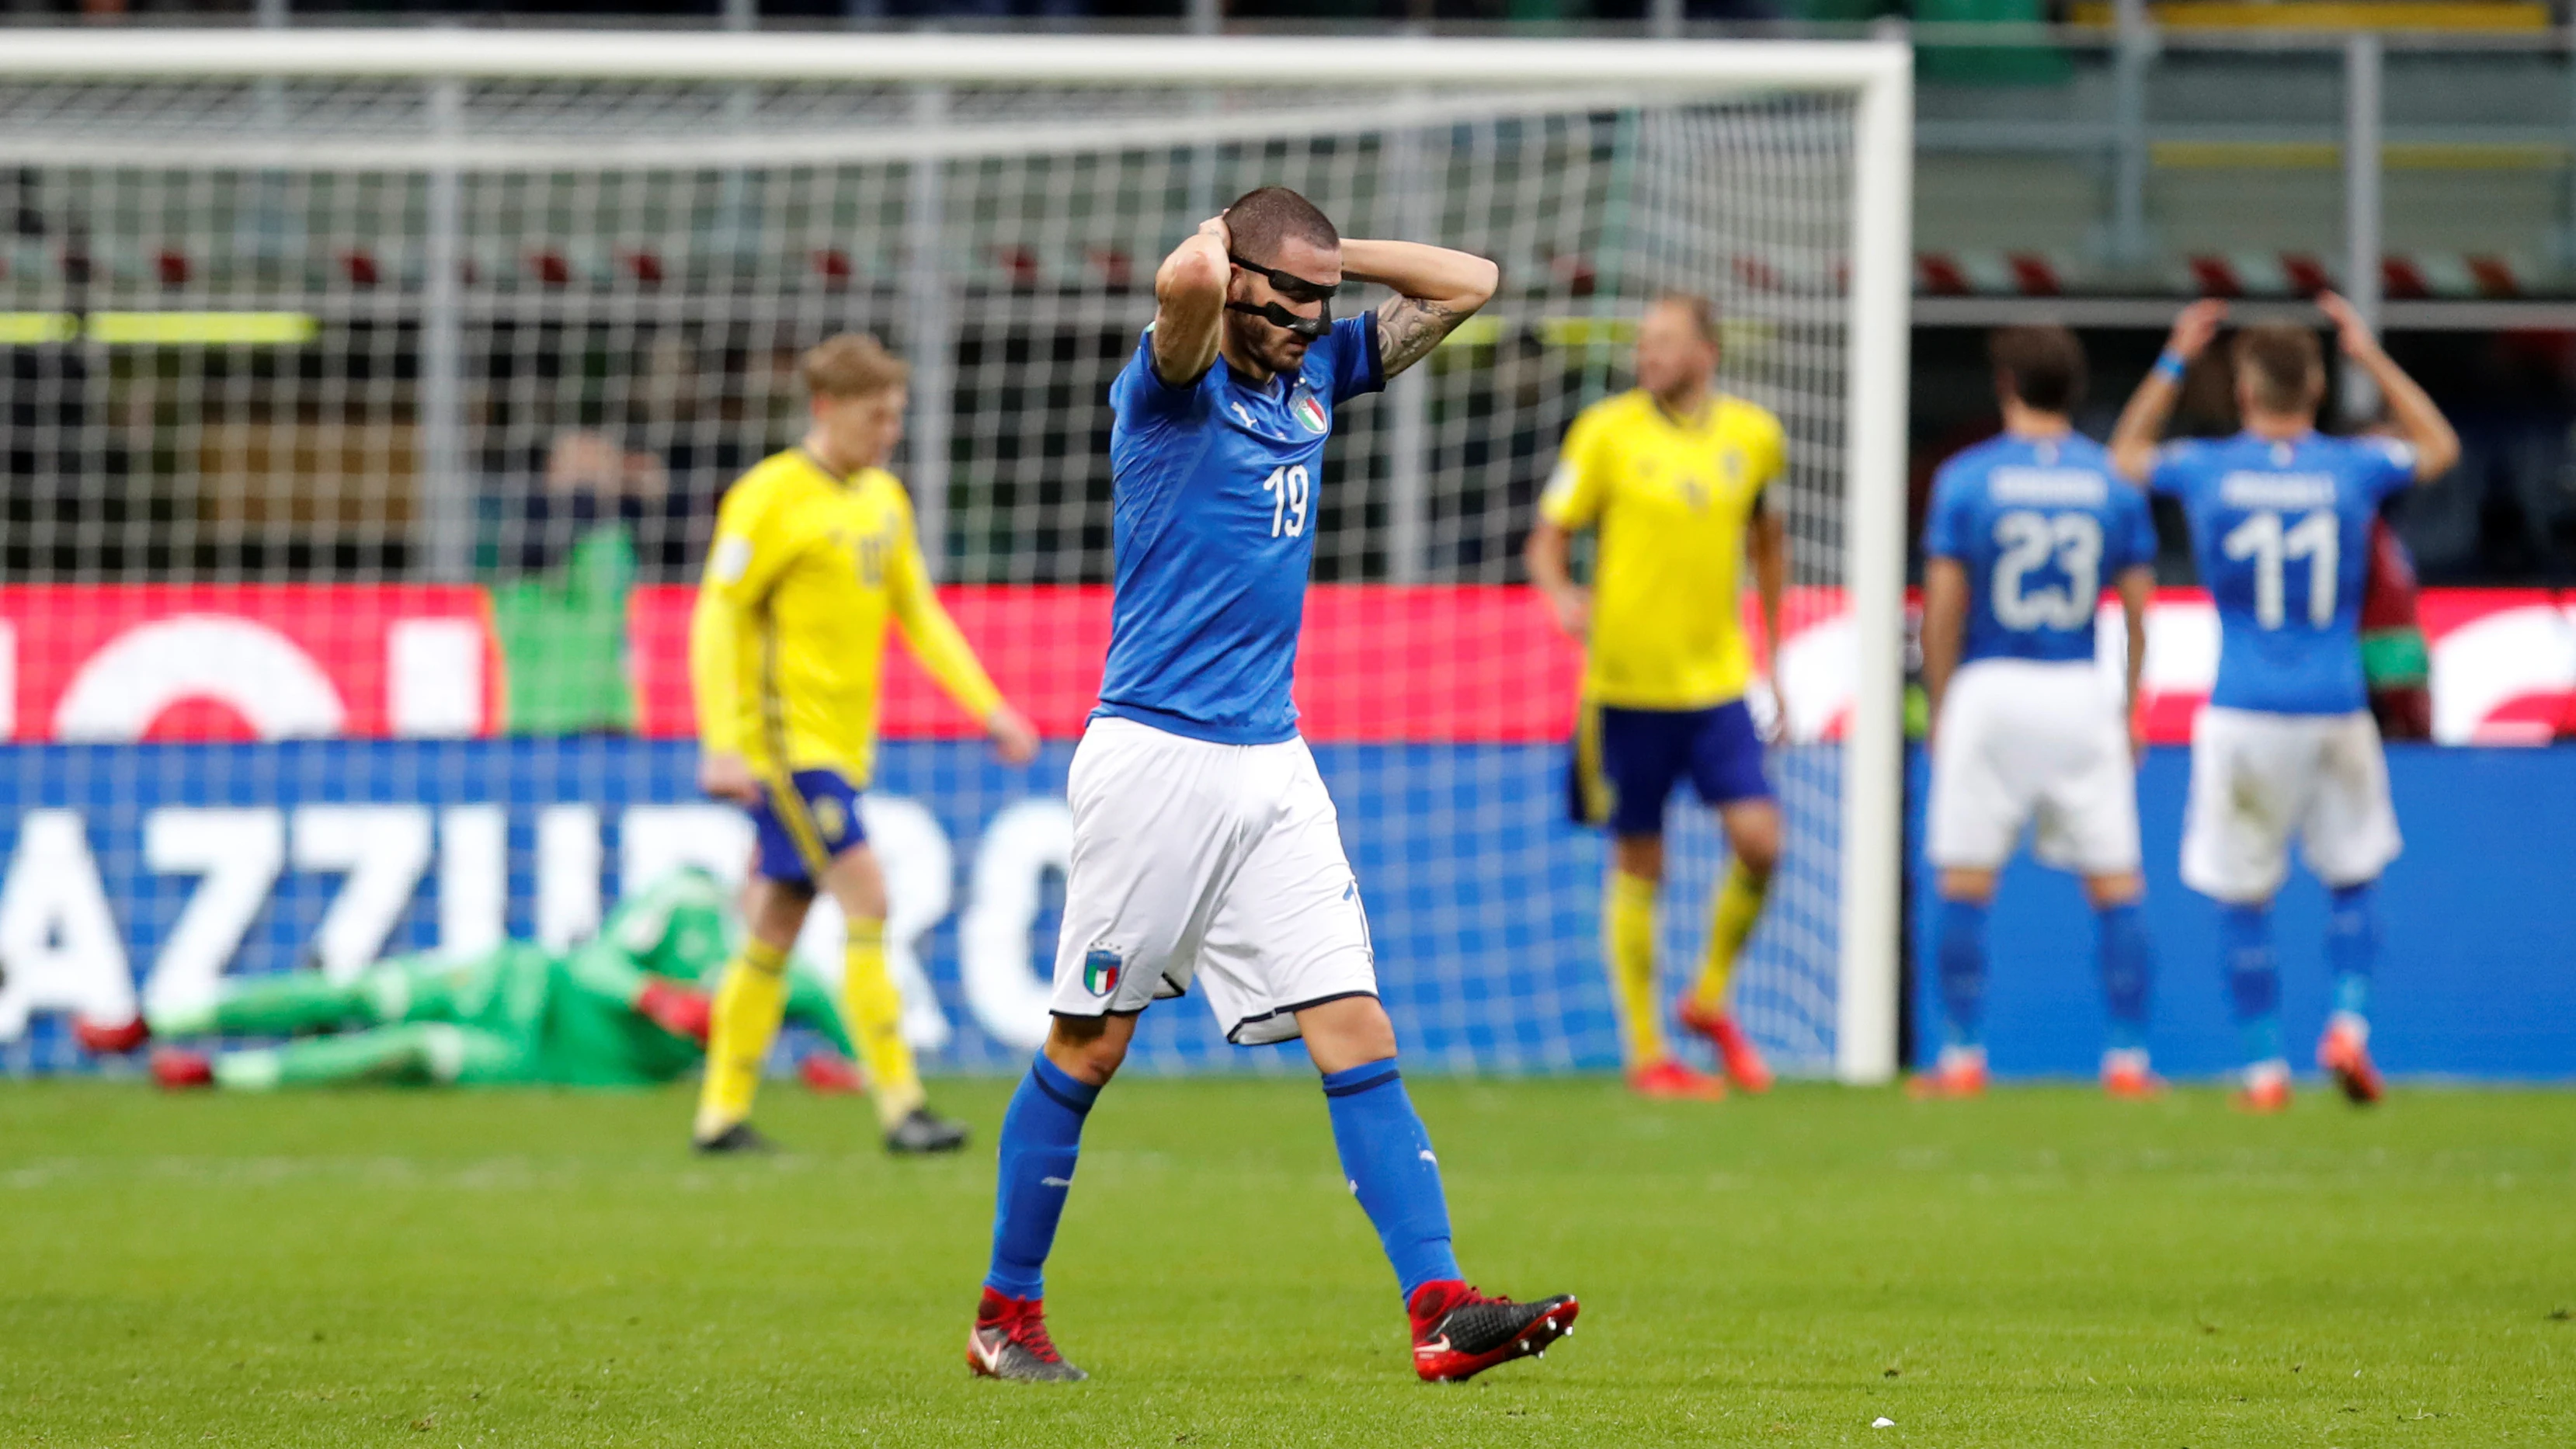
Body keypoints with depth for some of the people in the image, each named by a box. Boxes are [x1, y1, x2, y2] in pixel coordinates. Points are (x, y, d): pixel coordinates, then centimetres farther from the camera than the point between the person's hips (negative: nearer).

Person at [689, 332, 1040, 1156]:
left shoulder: (884, 500, 13)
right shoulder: (769, 497, -11)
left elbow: (920, 615, 20)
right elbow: (716, 621, -12)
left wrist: (990, 708, 11)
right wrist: (721, 745, -19)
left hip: (842, 746, 8)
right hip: (785, 739, -8)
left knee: (777, 926, 9)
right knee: (866, 901, -14)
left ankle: (723, 1114, 14)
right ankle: (900, 1105, -15)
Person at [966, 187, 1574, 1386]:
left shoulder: (1316, 372, 11)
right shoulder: (1172, 385, -10)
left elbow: (1467, 283, 17)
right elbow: (1188, 280, -32)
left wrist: (1324, 255, 7)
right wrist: (1221, 247, -9)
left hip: (1273, 765, 6)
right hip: (1154, 753, -6)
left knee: (1356, 1032, -5)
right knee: (1089, 1043, 3)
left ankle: (1441, 1309, -13)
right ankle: (1006, 1315, 16)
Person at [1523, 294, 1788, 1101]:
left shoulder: (1753, 435, 5)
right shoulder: (1607, 432, -4)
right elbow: (1548, 540, 0)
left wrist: (1770, 645, 20)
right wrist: (1562, 594, -22)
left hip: (1717, 680, 2)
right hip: (1627, 685, -2)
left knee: (1758, 841, -11)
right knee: (1637, 867, 2)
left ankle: (1710, 1001, 13)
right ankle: (1645, 1054, 12)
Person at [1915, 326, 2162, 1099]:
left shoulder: (1966, 478, -3)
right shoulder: (2116, 482, 3)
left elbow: (1942, 607, -4)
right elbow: (2139, 609, 4)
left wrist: (1939, 708, 5)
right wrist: (2129, 710, 14)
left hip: (1989, 688, -2)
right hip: (2081, 691, 2)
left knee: (1964, 886, 5)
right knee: (2116, 882, 6)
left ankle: (1963, 1056, 4)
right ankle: (2129, 1056, 3)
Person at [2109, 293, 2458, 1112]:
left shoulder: (2208, 470, -1)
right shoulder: (2353, 469, 0)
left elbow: (2125, 455, 22)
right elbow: (2439, 446, 22)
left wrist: (2174, 362, 25)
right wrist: (2373, 360, 25)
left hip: (2244, 713, -1)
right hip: (2336, 708, 1)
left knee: (2243, 898, 7)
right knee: (2354, 879, 16)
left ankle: (2265, 1067, 7)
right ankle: (2349, 1021, -2)